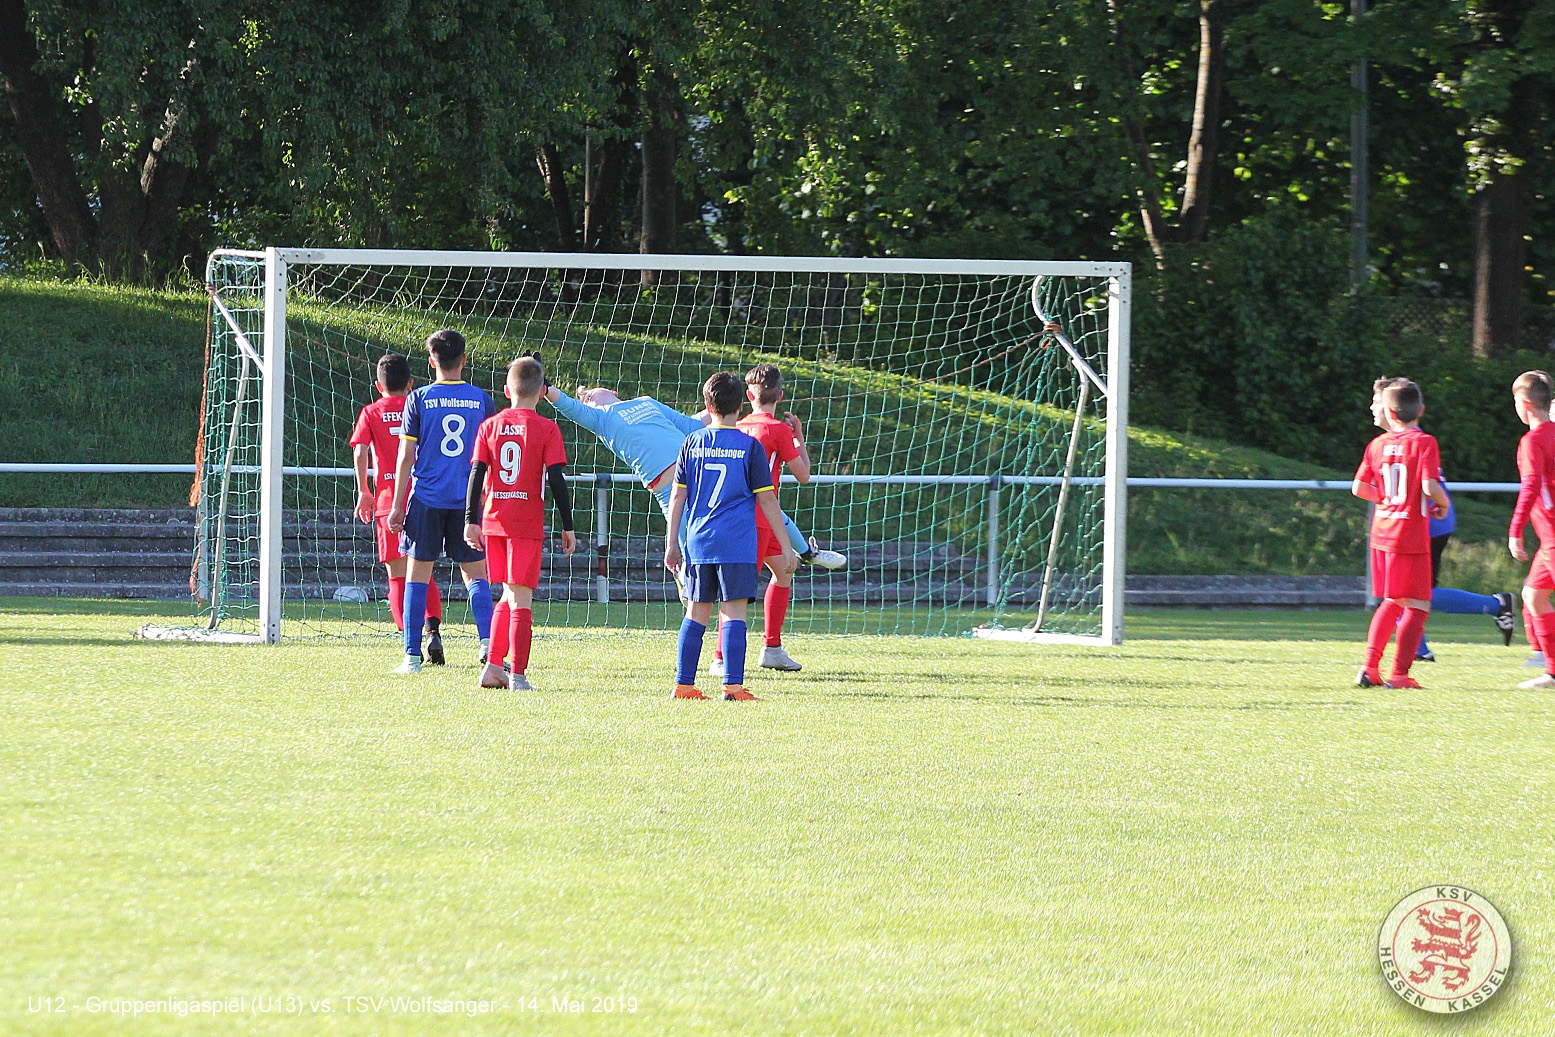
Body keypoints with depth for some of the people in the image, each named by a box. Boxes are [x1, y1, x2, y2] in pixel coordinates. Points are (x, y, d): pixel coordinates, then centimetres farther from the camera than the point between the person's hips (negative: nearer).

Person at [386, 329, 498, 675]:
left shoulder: (419, 399, -3)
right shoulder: (482, 400, 2)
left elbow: (406, 456, -3)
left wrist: (397, 505, 3)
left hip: (427, 499, -1)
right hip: (468, 501, 1)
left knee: (417, 574, 5)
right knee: (475, 573, 9)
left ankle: (412, 655, 2)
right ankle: (488, 643, -10)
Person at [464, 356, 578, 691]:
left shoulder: (490, 426, 5)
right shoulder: (546, 429, -4)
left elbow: (476, 474, 1)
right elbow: (556, 480, -6)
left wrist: (471, 520, 3)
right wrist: (567, 526, -1)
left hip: (494, 523, 4)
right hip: (528, 525, -3)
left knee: (509, 596, 18)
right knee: (522, 599, -2)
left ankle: (493, 667, 14)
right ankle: (518, 676, -8)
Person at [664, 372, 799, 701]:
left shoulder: (692, 443, 7)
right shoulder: (750, 446, -2)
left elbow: (677, 495, 9)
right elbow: (767, 500, -1)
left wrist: (672, 542, 17)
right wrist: (786, 546, 4)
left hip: (699, 542, 3)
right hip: (737, 545, -3)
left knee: (696, 613, 10)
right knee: (734, 612, -5)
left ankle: (683, 683, 9)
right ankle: (733, 685, -12)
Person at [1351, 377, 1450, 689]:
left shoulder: (1377, 445, 6)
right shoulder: (1424, 443, -9)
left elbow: (1359, 488, 4)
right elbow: (1430, 486, -20)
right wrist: (1442, 503, 1)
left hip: (1382, 532, 6)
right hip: (1411, 535, -6)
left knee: (1391, 602, 19)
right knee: (1417, 605, 1)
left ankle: (1370, 667, 14)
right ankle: (1399, 673, -6)